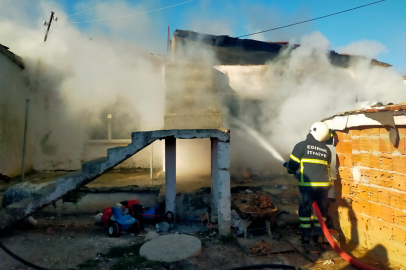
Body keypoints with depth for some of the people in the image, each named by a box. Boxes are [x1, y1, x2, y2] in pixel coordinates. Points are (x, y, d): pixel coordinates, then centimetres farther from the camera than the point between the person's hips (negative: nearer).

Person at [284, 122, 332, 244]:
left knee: (305, 209, 8)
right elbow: (327, 167, 15)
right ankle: (319, 235, 22)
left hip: (307, 184, -3)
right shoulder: (327, 149, 8)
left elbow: (293, 166, -5)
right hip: (323, 184, 4)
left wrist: (289, 167, 17)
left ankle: (306, 236, 14)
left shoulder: (301, 146, -6)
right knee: (321, 209, 15)